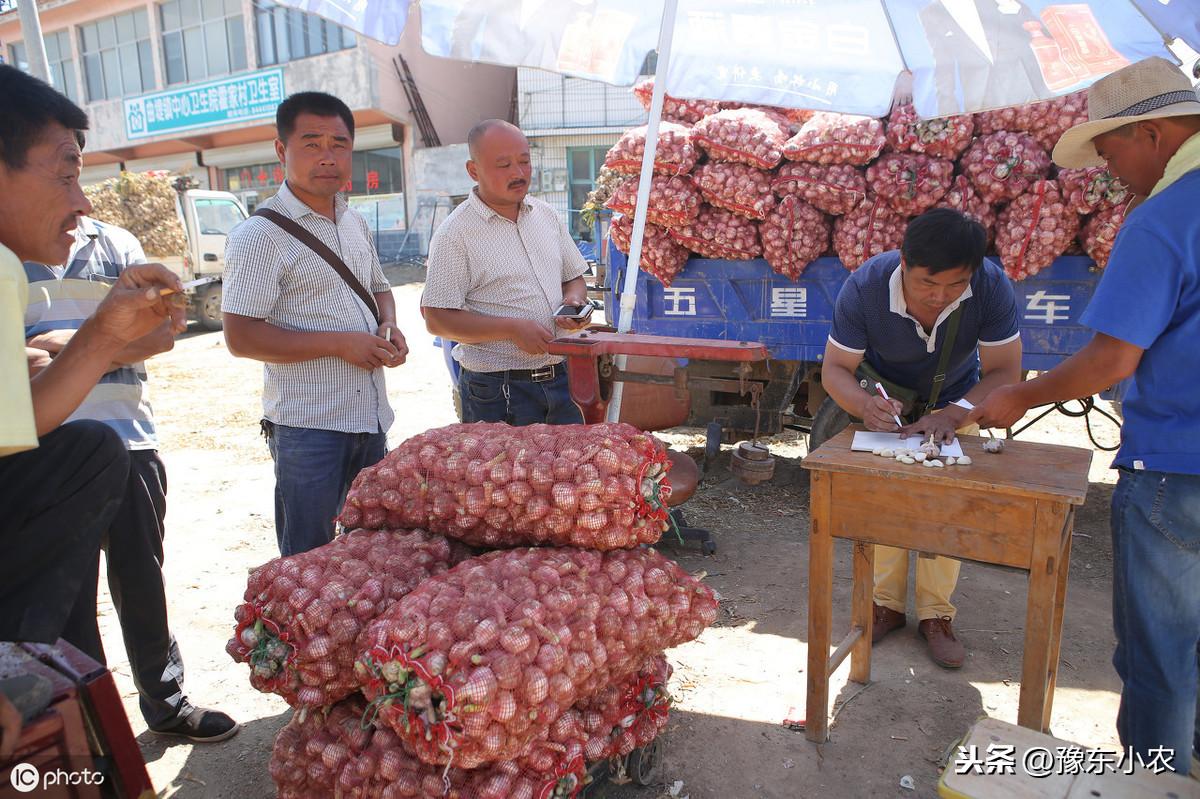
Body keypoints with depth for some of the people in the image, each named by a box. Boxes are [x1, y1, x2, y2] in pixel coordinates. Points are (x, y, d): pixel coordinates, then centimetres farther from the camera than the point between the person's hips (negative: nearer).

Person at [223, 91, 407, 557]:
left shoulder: (355, 224, 11)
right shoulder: (261, 235, -12)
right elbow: (240, 338, -16)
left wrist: (389, 327, 2)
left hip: (370, 418, 7)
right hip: (307, 427, -7)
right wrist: (341, 344, -20)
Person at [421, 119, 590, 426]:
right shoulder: (454, 234, -10)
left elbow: (574, 277, 19)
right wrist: (512, 329, -20)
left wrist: (574, 301, -4)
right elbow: (437, 319, -13)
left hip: (559, 377, 6)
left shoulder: (546, 215, 9)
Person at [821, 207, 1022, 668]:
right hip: (887, 396, 0)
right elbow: (835, 368, -28)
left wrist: (953, 414, -45)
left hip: (956, 400, 0)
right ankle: (887, 603, 12)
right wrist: (864, 405, -50)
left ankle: (936, 614, 9)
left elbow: (1004, 372, -27)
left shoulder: (991, 286, -33)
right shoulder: (865, 287, -34)